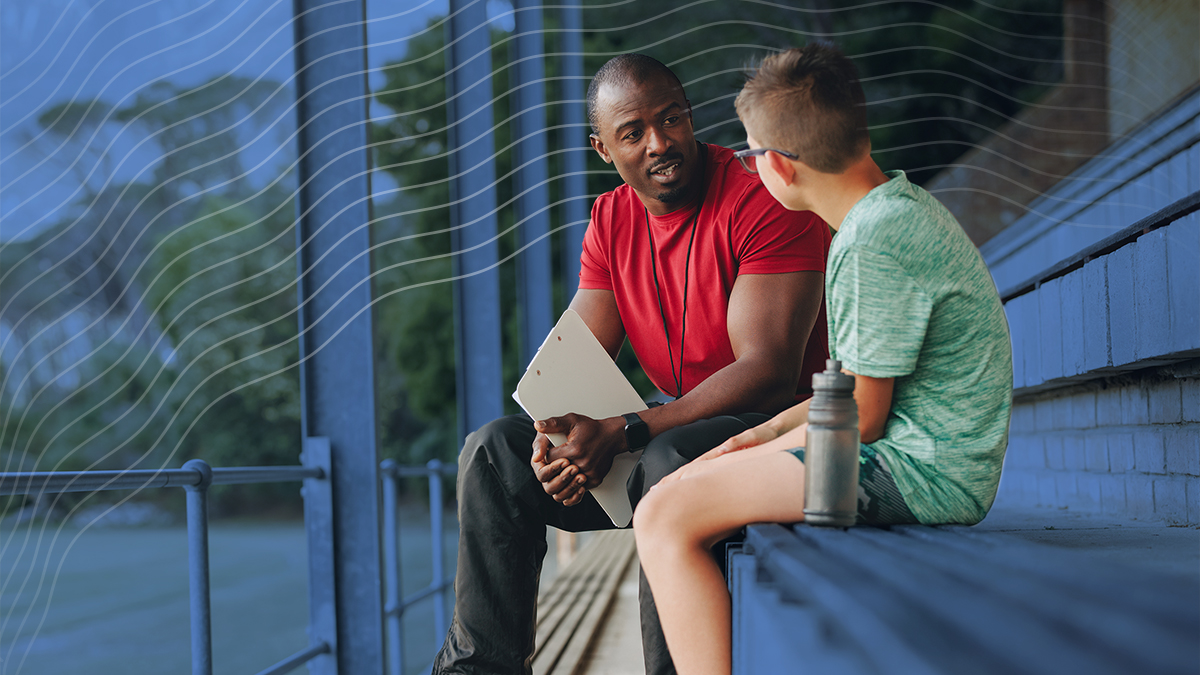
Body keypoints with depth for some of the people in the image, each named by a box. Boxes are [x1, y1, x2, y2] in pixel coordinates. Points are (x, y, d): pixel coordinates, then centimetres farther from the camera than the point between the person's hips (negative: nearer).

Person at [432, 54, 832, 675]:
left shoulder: (764, 201, -17)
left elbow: (768, 372, -24)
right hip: (677, 425, 7)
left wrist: (624, 433, -29)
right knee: (495, 449, -4)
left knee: (671, 460, -38)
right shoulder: (610, 221, 6)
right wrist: (554, 434, -21)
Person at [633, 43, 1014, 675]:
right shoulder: (903, 206, 13)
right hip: (936, 461, 11)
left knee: (665, 518, -15)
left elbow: (861, 416, -16)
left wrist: (777, 440, 1)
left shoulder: (875, 241, -20)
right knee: (681, 492, 19)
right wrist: (768, 433, 14)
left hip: (920, 473, -11)